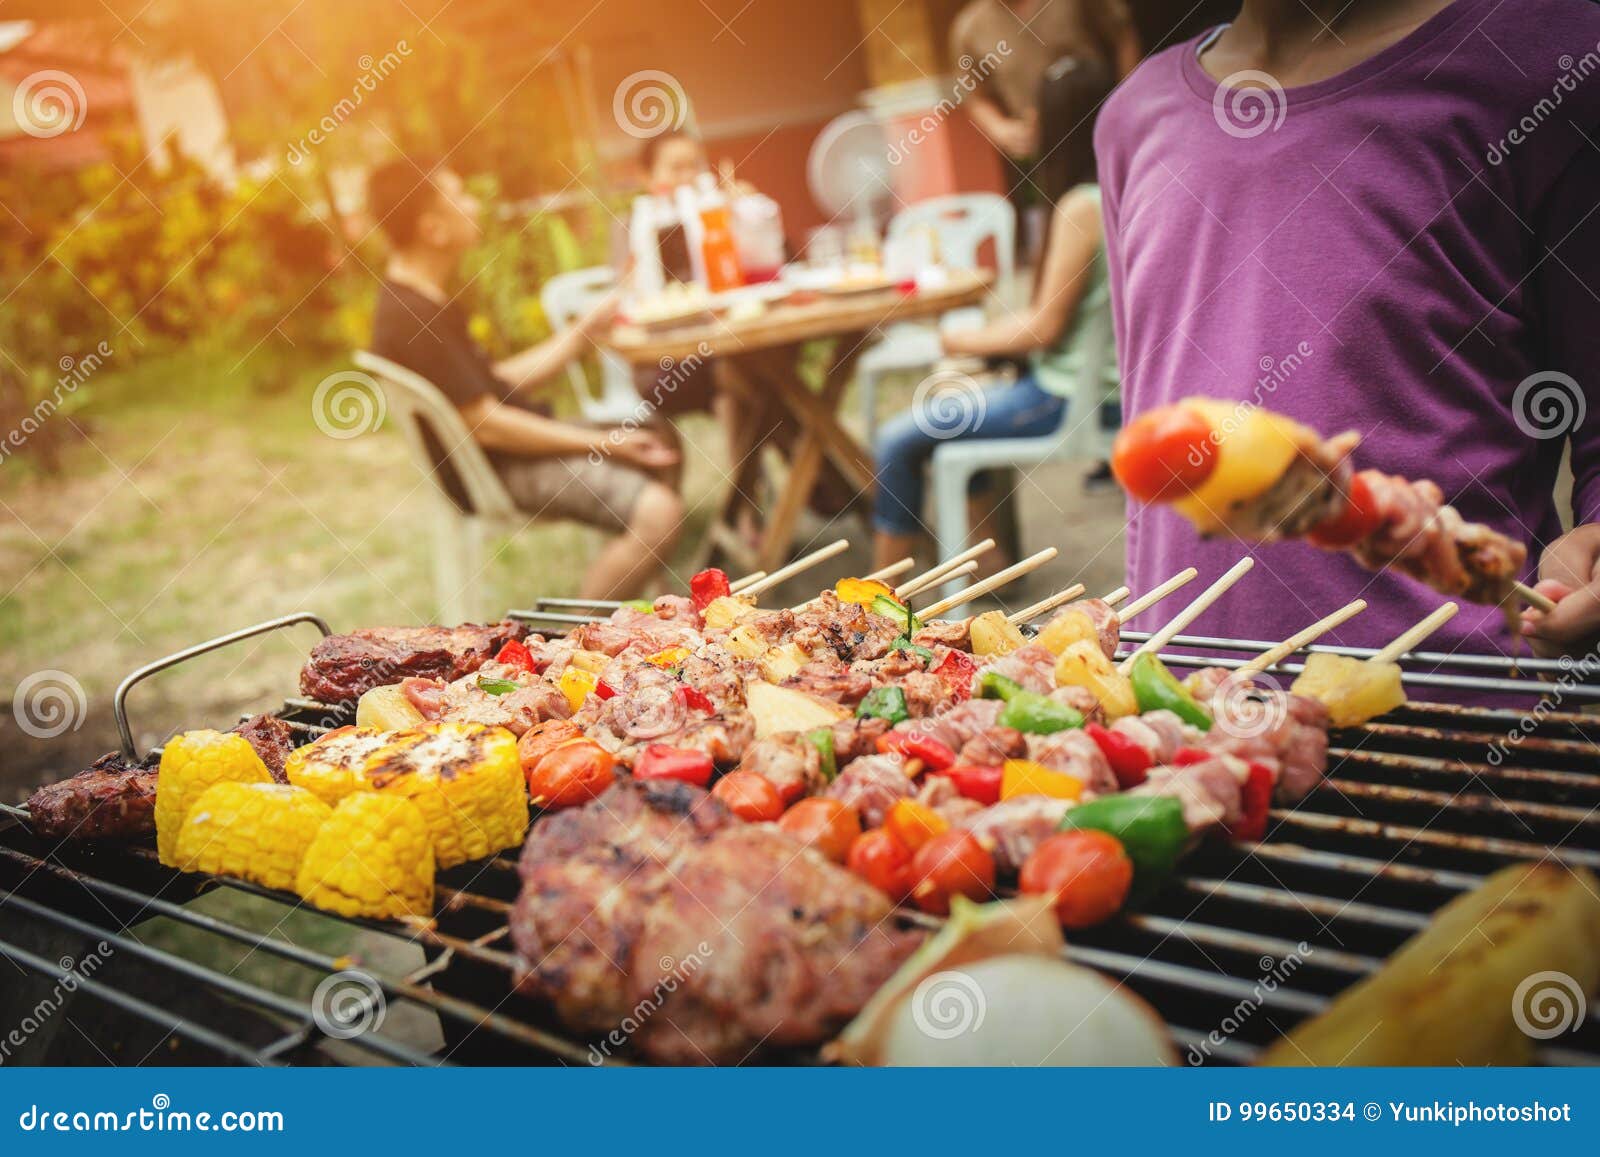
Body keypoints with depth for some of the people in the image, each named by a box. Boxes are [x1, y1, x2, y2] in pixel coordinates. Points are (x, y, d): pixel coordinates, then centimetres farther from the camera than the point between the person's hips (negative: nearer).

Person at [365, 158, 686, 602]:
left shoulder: (424, 298, 11)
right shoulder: (407, 319, -23)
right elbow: (486, 424, -23)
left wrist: (584, 330, 12)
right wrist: (602, 443, -17)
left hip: (507, 447, 11)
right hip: (491, 472, -11)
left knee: (660, 445, 20)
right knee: (657, 511, -24)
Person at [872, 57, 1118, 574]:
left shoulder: (1080, 206, -21)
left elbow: (1046, 327, -19)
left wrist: (964, 341, -5)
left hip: (1063, 395, -10)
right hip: (1083, 378, 10)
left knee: (897, 439, -7)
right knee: (952, 407, 28)